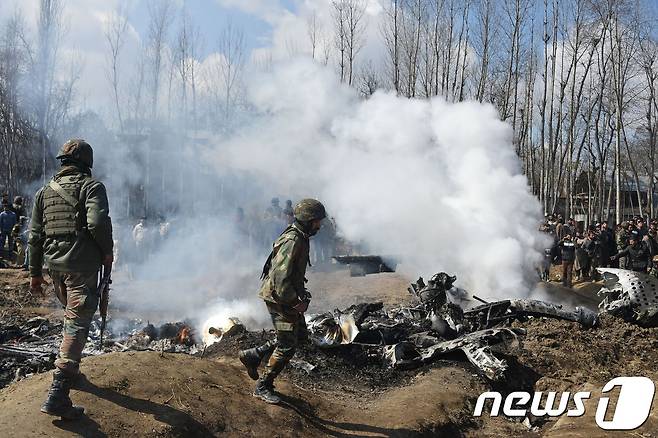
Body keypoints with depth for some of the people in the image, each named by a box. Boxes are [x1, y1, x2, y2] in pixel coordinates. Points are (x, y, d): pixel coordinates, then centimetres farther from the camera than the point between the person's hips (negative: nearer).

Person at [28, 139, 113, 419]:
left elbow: (35, 235, 15)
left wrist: (35, 273, 20)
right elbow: (98, 222, -19)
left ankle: (70, 370, 40)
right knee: (77, 324, -8)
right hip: (82, 266, -7)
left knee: (71, 316, 26)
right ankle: (57, 395, -15)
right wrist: (107, 252, -3)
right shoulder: (91, 186, -3)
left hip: (54, 265, 7)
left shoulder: (45, 192, 16)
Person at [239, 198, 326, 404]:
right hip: (279, 298, -10)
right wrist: (295, 302, -22)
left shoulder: (301, 238, 11)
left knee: (300, 336, 17)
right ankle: (263, 387, 11)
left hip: (289, 296, 10)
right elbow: (281, 276, -28)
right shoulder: (291, 241, -23)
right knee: (287, 345, -3)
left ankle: (253, 356, 23)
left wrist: (301, 294, 15)